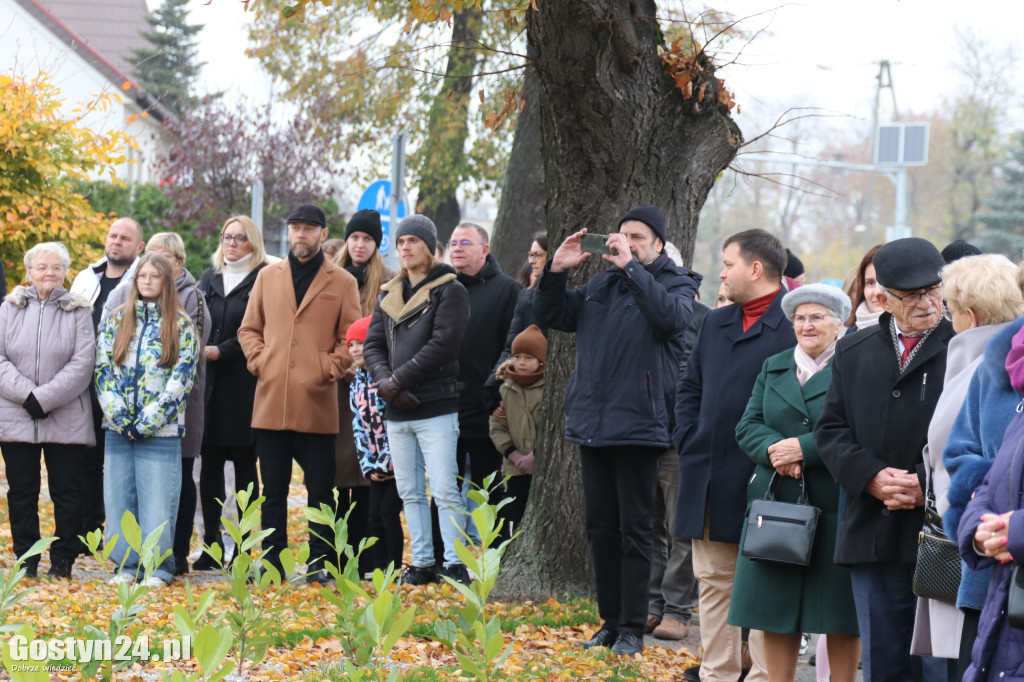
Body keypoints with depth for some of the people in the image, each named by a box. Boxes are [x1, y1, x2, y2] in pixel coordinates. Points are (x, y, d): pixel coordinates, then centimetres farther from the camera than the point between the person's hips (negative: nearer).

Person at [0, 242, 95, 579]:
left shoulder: (78, 312, 3)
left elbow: (82, 363, -5)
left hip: (65, 421, -1)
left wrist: (45, 398, -14)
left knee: (66, 491, 2)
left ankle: (63, 559, 11)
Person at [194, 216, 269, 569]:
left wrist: (221, 351, -13)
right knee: (210, 464, 2)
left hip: (244, 384, -5)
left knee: (244, 465, -2)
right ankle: (211, 544, 6)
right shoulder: (210, 277, 17)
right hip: (209, 384, 5)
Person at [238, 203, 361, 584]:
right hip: (271, 402, 2)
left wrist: (331, 369, -7)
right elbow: (249, 329, 16)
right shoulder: (268, 277, 13)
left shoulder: (342, 283, 5)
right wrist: (258, 360, 0)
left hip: (317, 404, -2)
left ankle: (318, 564, 8)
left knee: (320, 490, 1)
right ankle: (271, 563, 12)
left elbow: (351, 338, 5)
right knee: (273, 490, 7)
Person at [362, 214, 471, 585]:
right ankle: (422, 562, 15)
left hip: (436, 406, -6)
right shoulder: (389, 295, 16)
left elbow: (442, 343, -12)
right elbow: (372, 345, 10)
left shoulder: (449, 291, -2)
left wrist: (400, 378, -15)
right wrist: (383, 380, -10)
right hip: (396, 410, 6)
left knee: (445, 490, -10)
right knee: (409, 492, 9)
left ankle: (455, 563, -7)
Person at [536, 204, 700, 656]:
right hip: (592, 423, 6)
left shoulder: (676, 283, 0)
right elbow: (549, 316, 15)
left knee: (634, 530, -1)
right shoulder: (600, 285, 16)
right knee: (600, 526, 10)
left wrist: (630, 267, -24)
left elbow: (672, 317, -22)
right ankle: (610, 621, 19)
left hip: (638, 426, -6)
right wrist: (556, 271, -1)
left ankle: (632, 628, 4)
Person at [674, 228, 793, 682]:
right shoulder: (715, 323, 16)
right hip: (709, 481, 7)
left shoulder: (796, 325, -9)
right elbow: (689, 388, 23)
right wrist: (688, 441, 10)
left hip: (762, 482, -7)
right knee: (714, 582, 11)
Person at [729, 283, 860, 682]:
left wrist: (803, 448, -19)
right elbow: (748, 425, 7)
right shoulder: (773, 368, 16)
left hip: (834, 508, -5)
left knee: (840, 617, 1)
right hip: (777, 502, 5)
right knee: (775, 610, 7)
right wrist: (773, 450, -13)